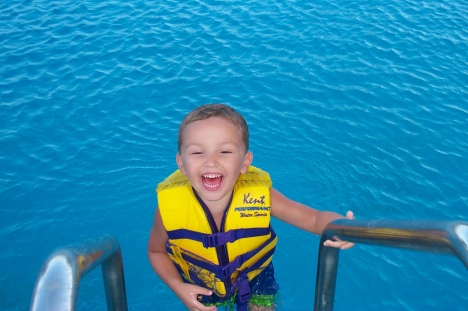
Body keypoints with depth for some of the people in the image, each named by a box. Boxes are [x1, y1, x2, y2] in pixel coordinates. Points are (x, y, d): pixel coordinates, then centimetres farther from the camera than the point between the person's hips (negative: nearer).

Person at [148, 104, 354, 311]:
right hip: (199, 288, 0)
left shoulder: (259, 195, -32)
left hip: (254, 281, 0)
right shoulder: (169, 207, -31)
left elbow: (316, 219, -23)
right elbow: (156, 251, -10)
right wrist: (178, 287, -25)